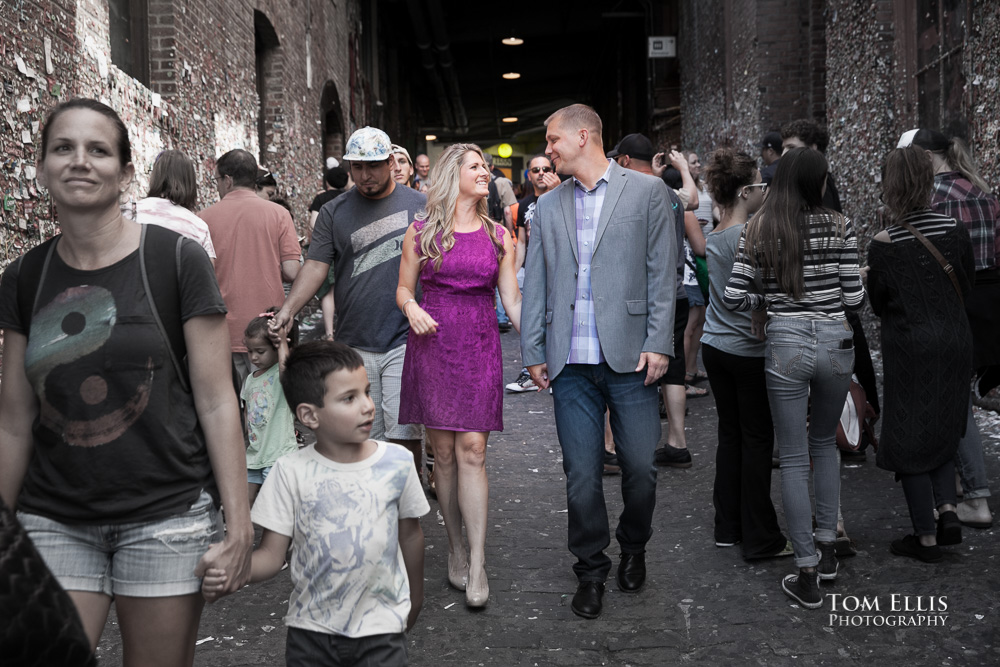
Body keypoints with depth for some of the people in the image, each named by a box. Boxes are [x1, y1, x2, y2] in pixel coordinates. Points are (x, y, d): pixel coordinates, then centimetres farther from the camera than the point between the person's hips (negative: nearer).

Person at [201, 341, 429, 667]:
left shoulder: (397, 462, -8)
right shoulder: (291, 471, -11)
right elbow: (272, 553, -9)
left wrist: (415, 596, 17)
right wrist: (229, 572, -29)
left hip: (381, 628, 0)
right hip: (310, 628, 0)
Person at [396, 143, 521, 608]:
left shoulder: (498, 235, 10)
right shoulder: (422, 231, 5)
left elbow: (512, 299, 9)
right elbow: (403, 287, 10)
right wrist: (411, 307, -13)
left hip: (480, 349, 0)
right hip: (432, 344, 0)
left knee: (472, 449, -7)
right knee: (443, 452, 3)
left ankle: (477, 564, -5)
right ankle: (455, 549, 17)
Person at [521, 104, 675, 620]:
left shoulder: (646, 191, 4)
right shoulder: (548, 207, 14)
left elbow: (662, 273, 0)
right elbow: (535, 285, 14)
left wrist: (658, 343, -7)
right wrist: (532, 352, 7)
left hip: (630, 359, -2)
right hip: (570, 364, 3)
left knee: (640, 468, 3)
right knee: (581, 475, 5)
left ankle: (634, 549, 31)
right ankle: (591, 570, 22)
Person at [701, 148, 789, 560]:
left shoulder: (713, 237, 8)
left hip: (715, 346, 8)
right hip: (749, 351, -8)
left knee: (729, 434, 15)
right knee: (757, 440, 1)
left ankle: (728, 527, 23)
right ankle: (760, 538, 10)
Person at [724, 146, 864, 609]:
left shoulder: (757, 229, -3)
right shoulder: (839, 227, -3)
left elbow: (733, 299, -6)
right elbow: (854, 298, -4)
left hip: (786, 345, -1)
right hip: (836, 342, 2)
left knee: (794, 459, 6)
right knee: (825, 443, 24)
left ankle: (808, 576, 9)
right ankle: (828, 547, 28)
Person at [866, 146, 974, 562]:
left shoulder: (883, 244, -14)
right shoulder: (955, 231, -4)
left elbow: (878, 305, -4)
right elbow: (966, 289, 7)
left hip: (909, 348, -4)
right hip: (955, 342, 4)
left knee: (909, 438, 7)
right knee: (944, 430, 22)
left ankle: (926, 538, 12)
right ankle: (947, 508, 7)